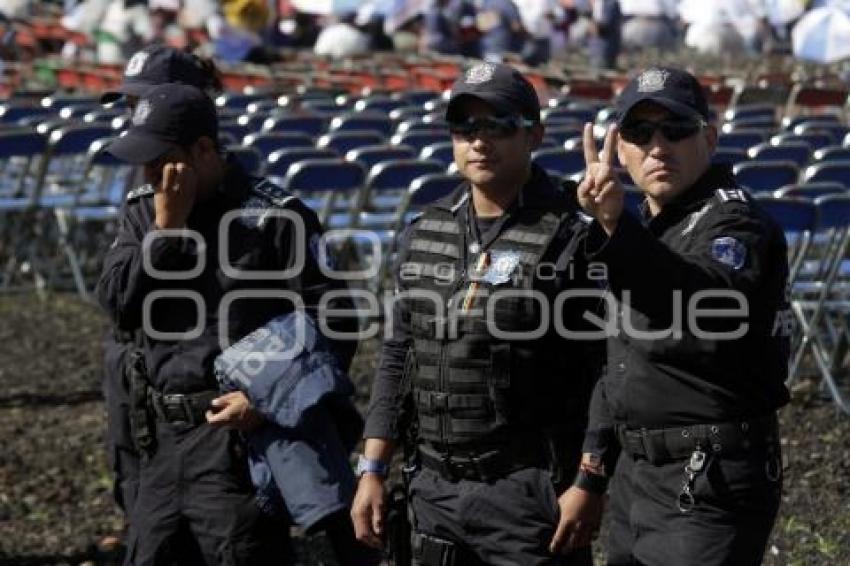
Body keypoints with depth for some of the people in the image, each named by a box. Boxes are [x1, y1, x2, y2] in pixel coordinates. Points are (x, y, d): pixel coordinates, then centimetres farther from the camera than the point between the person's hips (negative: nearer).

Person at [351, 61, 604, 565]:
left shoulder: (572, 238, -8)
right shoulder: (424, 235, 11)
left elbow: (608, 377, -11)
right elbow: (399, 359, 15)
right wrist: (373, 471, 10)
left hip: (529, 492, -6)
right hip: (435, 489, 6)